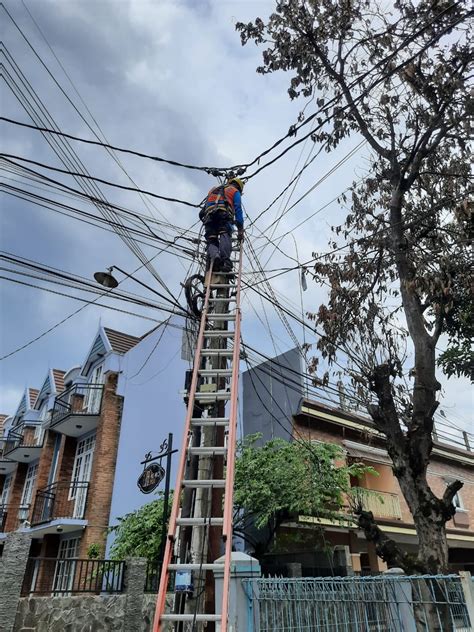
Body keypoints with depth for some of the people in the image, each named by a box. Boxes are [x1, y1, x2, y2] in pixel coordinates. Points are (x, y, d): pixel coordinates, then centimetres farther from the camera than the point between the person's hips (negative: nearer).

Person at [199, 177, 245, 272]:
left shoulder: (212, 190, 41)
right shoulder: (235, 191, 25)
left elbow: (204, 207, 31)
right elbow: (238, 209, 11)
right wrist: (240, 229, 4)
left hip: (209, 215, 3)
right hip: (224, 214, -3)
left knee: (211, 240, -3)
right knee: (225, 236, -18)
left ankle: (213, 256, -34)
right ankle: (225, 260, -43)